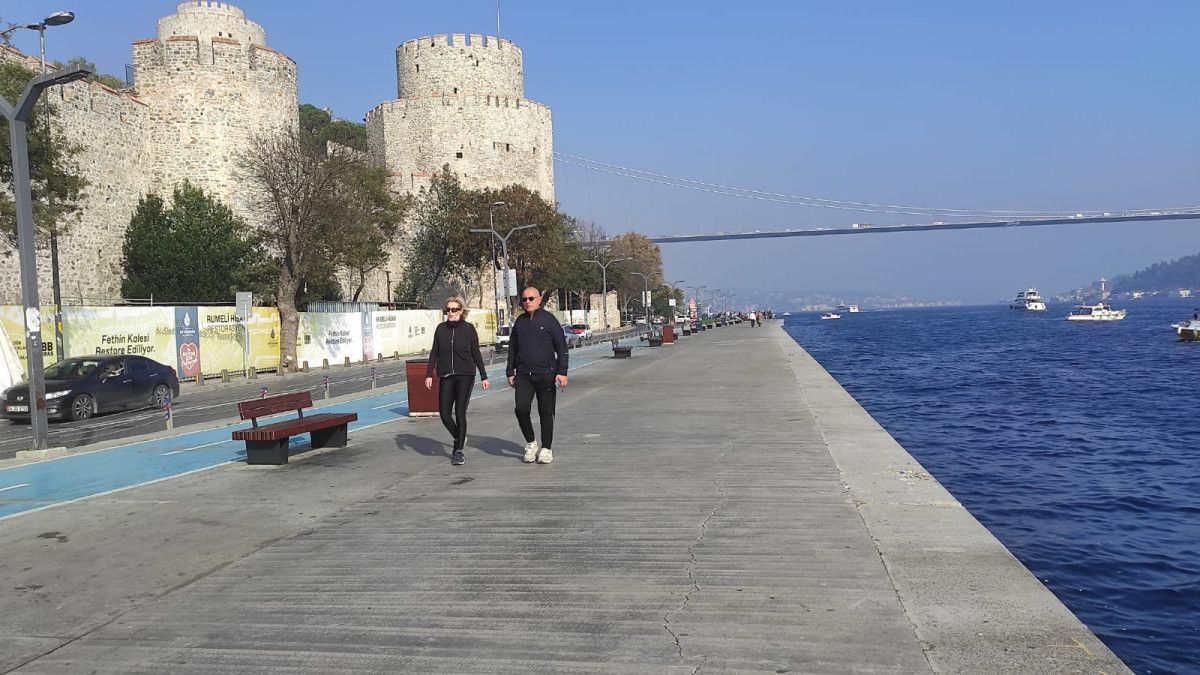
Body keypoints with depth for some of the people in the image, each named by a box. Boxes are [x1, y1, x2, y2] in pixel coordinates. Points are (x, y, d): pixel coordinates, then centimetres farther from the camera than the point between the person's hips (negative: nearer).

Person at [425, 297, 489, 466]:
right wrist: (429, 374, 4)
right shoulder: (441, 329, 6)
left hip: (465, 376, -3)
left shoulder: (468, 329, -1)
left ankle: (459, 451, 4)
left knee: (460, 412, -6)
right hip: (446, 377, 3)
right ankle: (459, 439, 25)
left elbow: (476, 354, 3)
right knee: (444, 413, -2)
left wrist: (483, 376, 3)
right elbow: (434, 353, 10)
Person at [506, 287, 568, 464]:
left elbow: (561, 347, -2)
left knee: (546, 413, 3)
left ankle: (546, 449, 15)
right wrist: (510, 372, 15)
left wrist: (562, 372, -9)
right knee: (521, 409, -12)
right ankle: (530, 443, 8)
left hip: (545, 374, -3)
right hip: (523, 375, 3)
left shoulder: (548, 319, -1)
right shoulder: (519, 321, 11)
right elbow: (512, 348, 19)